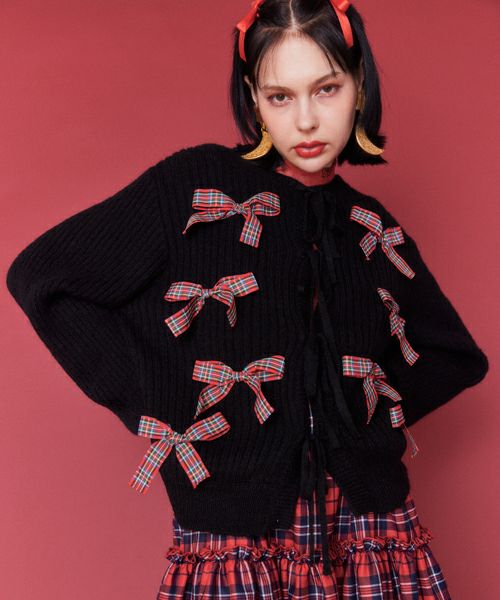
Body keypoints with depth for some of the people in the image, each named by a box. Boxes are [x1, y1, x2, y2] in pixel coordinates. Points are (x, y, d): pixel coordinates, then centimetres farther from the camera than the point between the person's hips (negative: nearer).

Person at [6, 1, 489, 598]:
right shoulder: (193, 187, -4)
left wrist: (372, 409, 5)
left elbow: (458, 357, 22)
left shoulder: (372, 229, 8)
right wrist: (154, 405, -8)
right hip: (231, 542, -3)